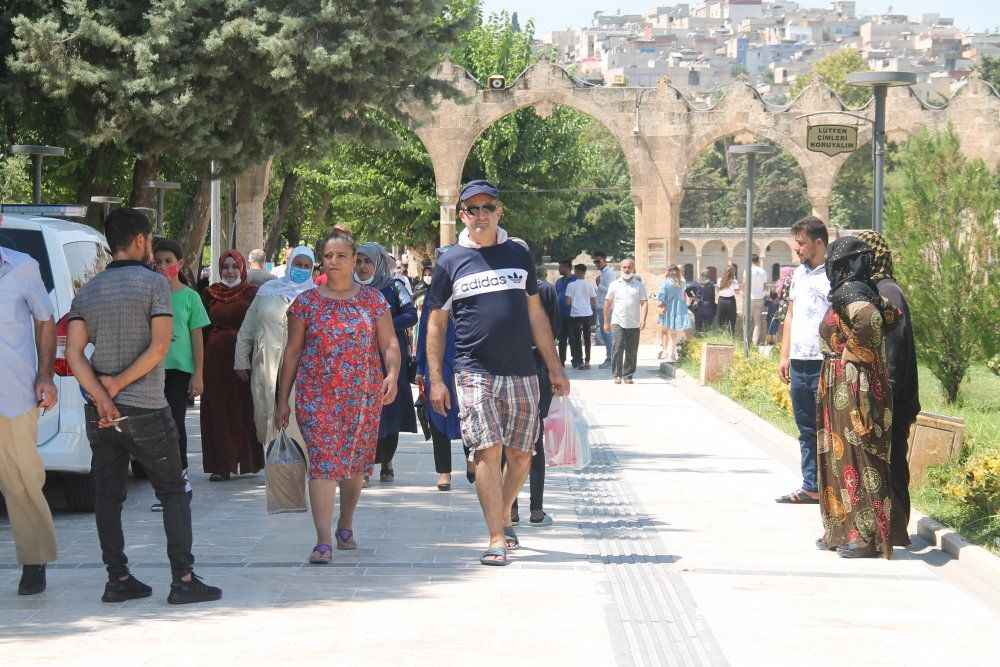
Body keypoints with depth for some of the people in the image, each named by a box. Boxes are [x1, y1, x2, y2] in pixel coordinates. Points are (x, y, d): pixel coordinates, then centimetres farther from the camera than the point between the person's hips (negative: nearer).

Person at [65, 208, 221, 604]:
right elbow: (160, 345, -15)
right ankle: (183, 579, -1)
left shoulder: (87, 293, 9)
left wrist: (102, 397, -11)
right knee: (173, 493, 4)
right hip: (145, 409, -5)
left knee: (108, 496, 8)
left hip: (100, 410, 5)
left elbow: (74, 353, -3)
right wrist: (117, 384, -10)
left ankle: (118, 579, 8)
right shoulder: (154, 283, -5)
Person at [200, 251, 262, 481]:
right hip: (216, 360, 2)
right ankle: (221, 464, 5)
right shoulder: (210, 294, 8)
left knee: (245, 408, 2)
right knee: (218, 410, 2)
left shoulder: (251, 293, 2)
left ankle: (247, 460, 12)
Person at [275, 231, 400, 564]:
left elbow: (390, 343, 4)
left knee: (355, 463, 11)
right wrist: (282, 399, 4)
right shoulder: (306, 302, 5)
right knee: (323, 462, -13)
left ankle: (345, 525, 33)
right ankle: (323, 540, -18)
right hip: (317, 396, -2)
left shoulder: (373, 300, 7)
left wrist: (393, 373, -17)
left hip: (364, 396, 2)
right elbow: (292, 351, 7)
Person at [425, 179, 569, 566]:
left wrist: (554, 368, 12)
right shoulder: (451, 262, 4)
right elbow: (436, 324, 7)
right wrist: (435, 380, 0)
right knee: (488, 452, -11)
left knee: (520, 455, 6)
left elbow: (536, 315, 16)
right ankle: (497, 540, -10)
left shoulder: (519, 256, 12)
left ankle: (503, 517, 28)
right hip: (476, 373, -3)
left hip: (521, 372, 3)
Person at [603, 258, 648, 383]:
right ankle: (616, 375, -8)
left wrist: (643, 319, -12)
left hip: (634, 324, 1)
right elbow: (607, 304, 11)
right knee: (618, 347, -13)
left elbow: (644, 303, 2)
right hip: (618, 322, -1)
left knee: (632, 352, 2)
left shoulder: (639, 285, 7)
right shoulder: (615, 285, 8)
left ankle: (627, 376, 12)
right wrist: (606, 321, 9)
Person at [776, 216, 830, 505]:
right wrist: (784, 356, 16)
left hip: (824, 364, -8)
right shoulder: (799, 273, 15)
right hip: (799, 364, 8)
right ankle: (812, 487, 20)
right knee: (806, 430, 13)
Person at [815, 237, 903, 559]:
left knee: (857, 459, -6)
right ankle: (843, 531, 20)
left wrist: (856, 350, -21)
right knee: (842, 457, 14)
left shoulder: (850, 292, -16)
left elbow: (871, 318, -34)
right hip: (843, 390, 10)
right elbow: (892, 316, 17)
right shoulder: (860, 291, 11)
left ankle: (867, 537, -3)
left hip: (854, 388, -10)